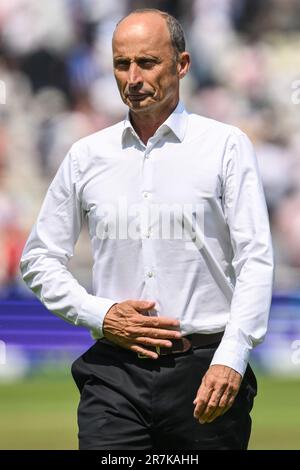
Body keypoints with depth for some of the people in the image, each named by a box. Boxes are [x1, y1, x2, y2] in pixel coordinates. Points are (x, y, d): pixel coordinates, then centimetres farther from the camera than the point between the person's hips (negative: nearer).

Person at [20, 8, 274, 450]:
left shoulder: (226, 146, 2)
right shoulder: (86, 156, 11)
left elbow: (255, 261, -4)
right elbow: (40, 258, 16)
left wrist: (230, 361, -15)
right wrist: (100, 315, -1)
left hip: (204, 367, -2)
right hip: (115, 372, 2)